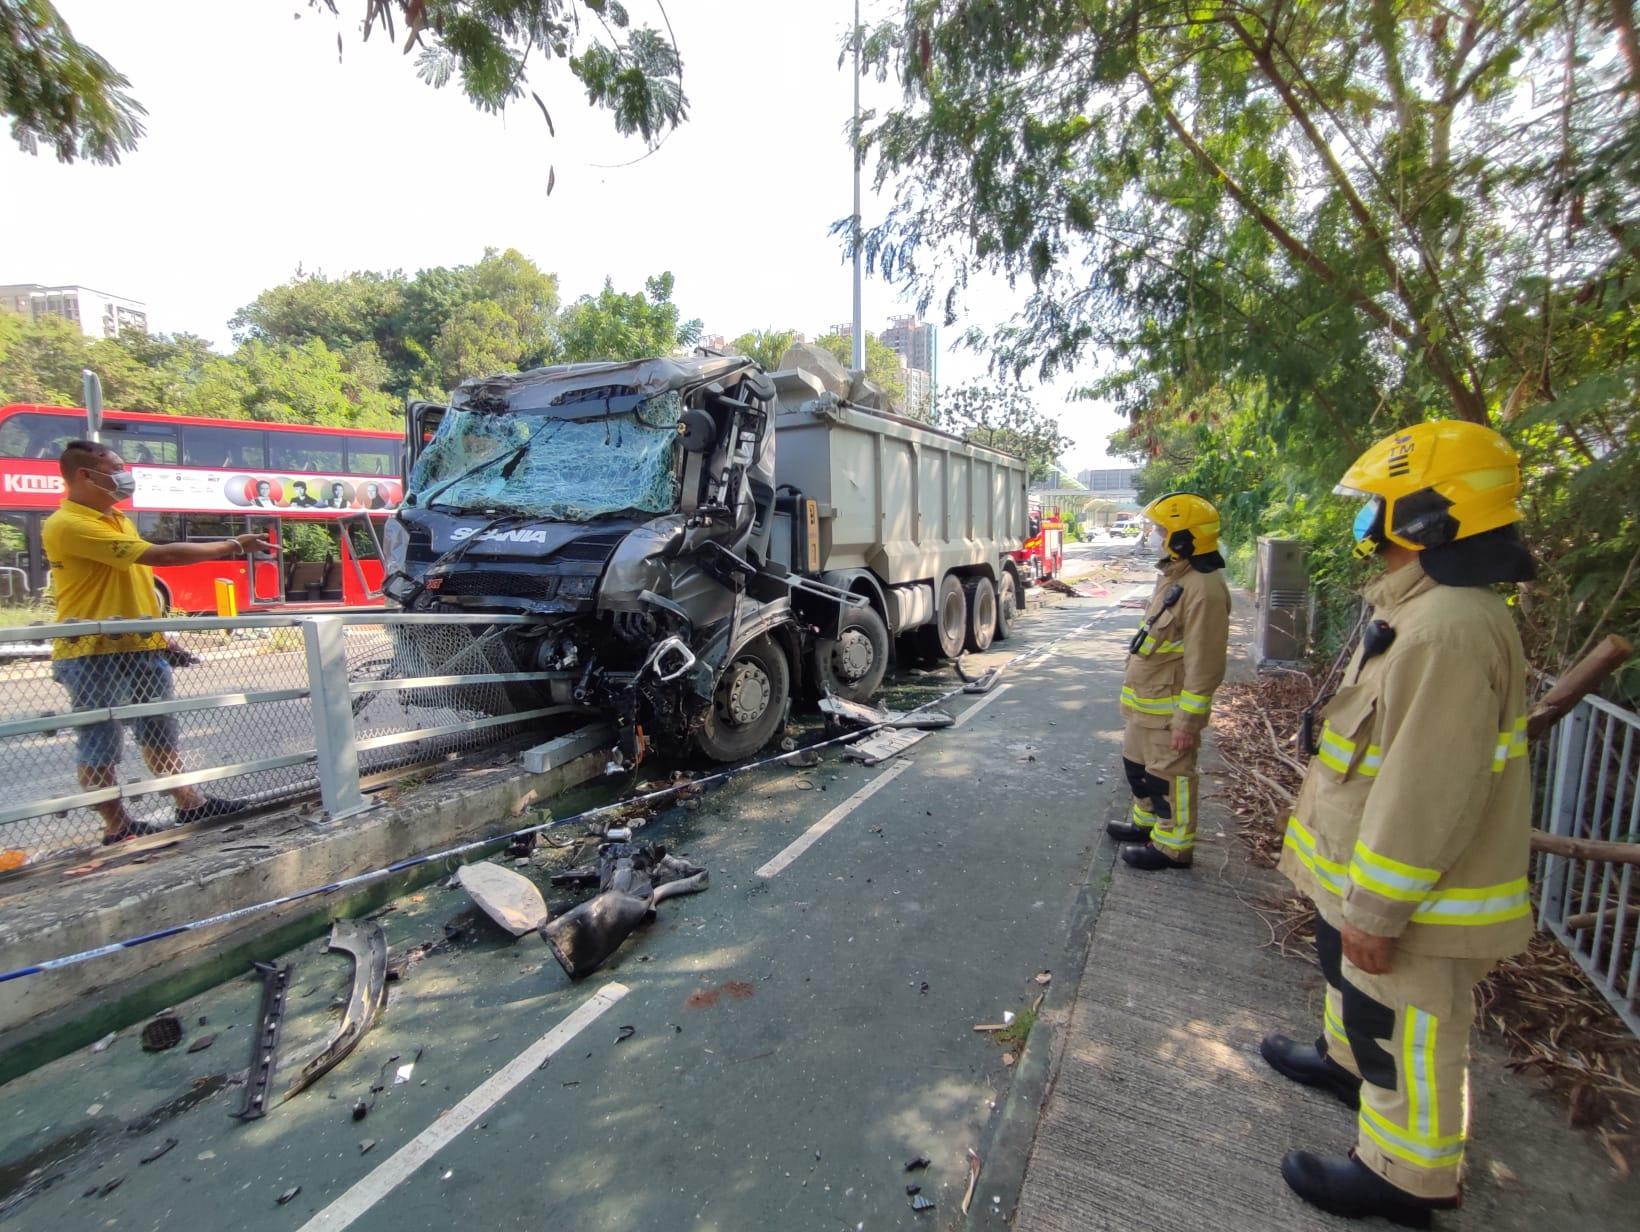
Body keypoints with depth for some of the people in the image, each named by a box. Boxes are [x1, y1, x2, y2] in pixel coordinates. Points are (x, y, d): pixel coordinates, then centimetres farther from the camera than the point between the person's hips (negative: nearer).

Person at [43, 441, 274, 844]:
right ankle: (117, 826, 12)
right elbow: (159, 555, -25)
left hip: (141, 646, 9)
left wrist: (159, 631, 20)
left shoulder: (117, 519, 14)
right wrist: (232, 546, -21)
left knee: (158, 731, 15)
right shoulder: (67, 526, -17)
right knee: (100, 745, 3)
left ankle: (190, 803, 24)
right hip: (93, 653, -9)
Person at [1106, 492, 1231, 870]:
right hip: (1145, 703, 10)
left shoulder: (1203, 588, -24)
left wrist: (1187, 721, -22)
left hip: (1168, 709, -10)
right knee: (1138, 766, 22)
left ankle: (1173, 846, 20)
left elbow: (1204, 666, -24)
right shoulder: (1175, 576, 10)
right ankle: (1147, 822, 40)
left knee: (1169, 775, 4)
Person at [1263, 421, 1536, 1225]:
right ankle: (1346, 1060, 55)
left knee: (1407, 1032, 10)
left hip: (1408, 890, -10)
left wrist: (1377, 910, -23)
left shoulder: (1449, 630, -30)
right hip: (1367, 877, 10)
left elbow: (1428, 791, -30)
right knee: (1352, 981, 31)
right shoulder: (1421, 610, 5)